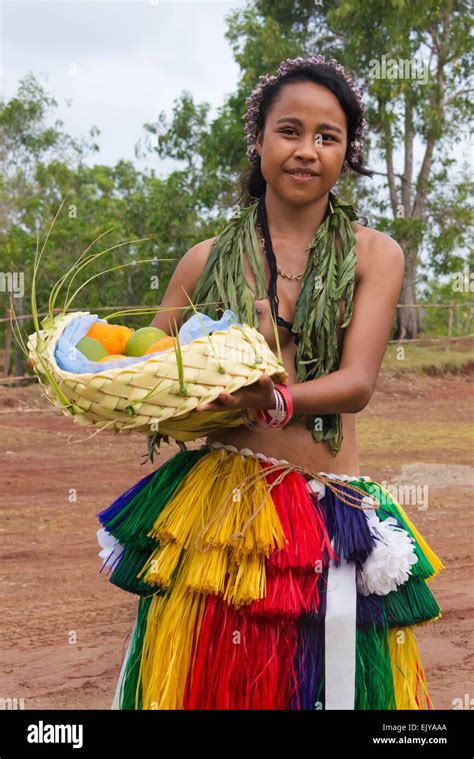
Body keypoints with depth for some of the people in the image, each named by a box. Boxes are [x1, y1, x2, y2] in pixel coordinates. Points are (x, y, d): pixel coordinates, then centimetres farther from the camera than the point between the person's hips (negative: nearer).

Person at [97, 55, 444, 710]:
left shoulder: (373, 254, 5)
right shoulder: (208, 260, 8)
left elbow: (357, 382, -7)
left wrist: (276, 403, -27)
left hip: (334, 515, 0)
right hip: (218, 502, 1)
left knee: (331, 683, 3)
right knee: (204, 686, 2)